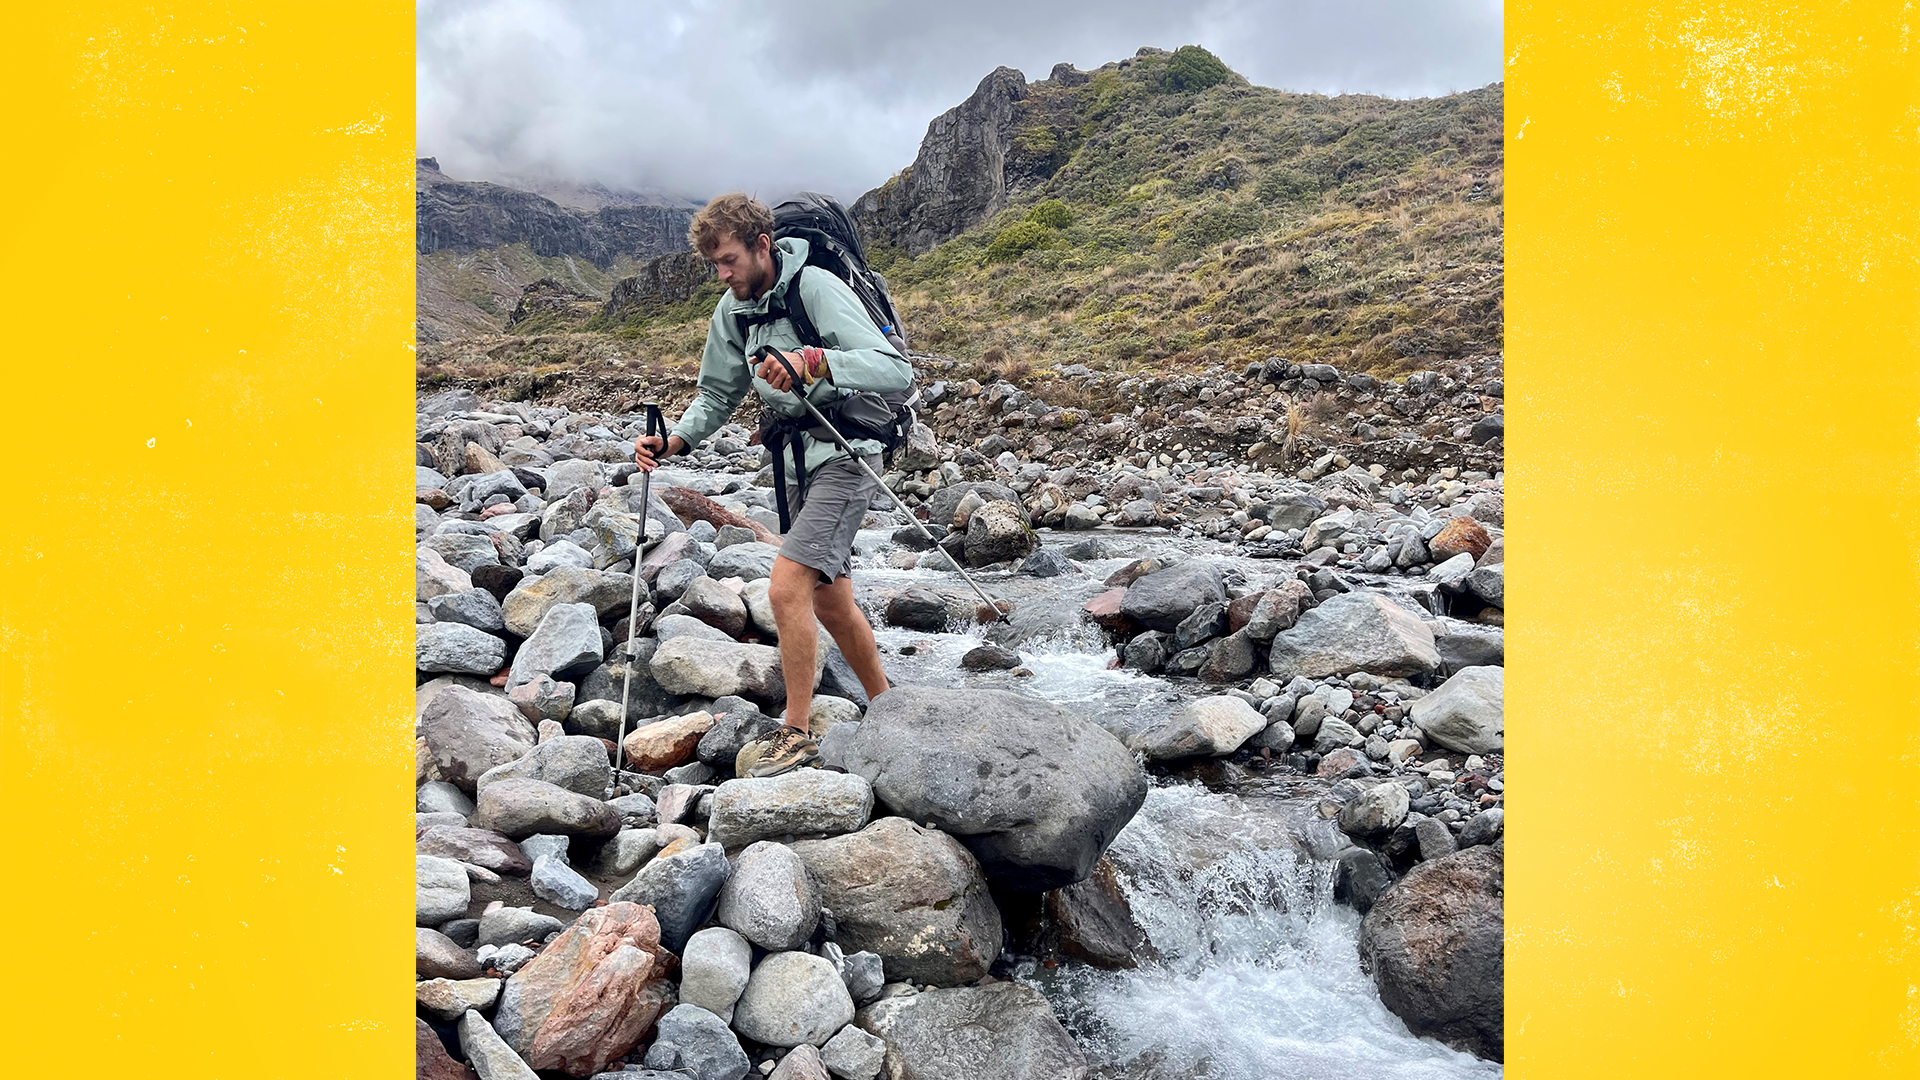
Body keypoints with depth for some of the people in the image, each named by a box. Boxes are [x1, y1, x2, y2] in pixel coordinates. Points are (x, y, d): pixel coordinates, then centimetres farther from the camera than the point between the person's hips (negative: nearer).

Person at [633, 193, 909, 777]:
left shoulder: (818, 288, -16)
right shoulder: (733, 311, 7)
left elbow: (896, 369, -25)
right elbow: (718, 395, 15)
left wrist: (815, 361, -40)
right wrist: (674, 440, -4)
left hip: (843, 453, -8)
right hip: (795, 460, 9)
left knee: (787, 588, -18)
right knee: (829, 600, 15)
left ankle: (796, 734, -4)